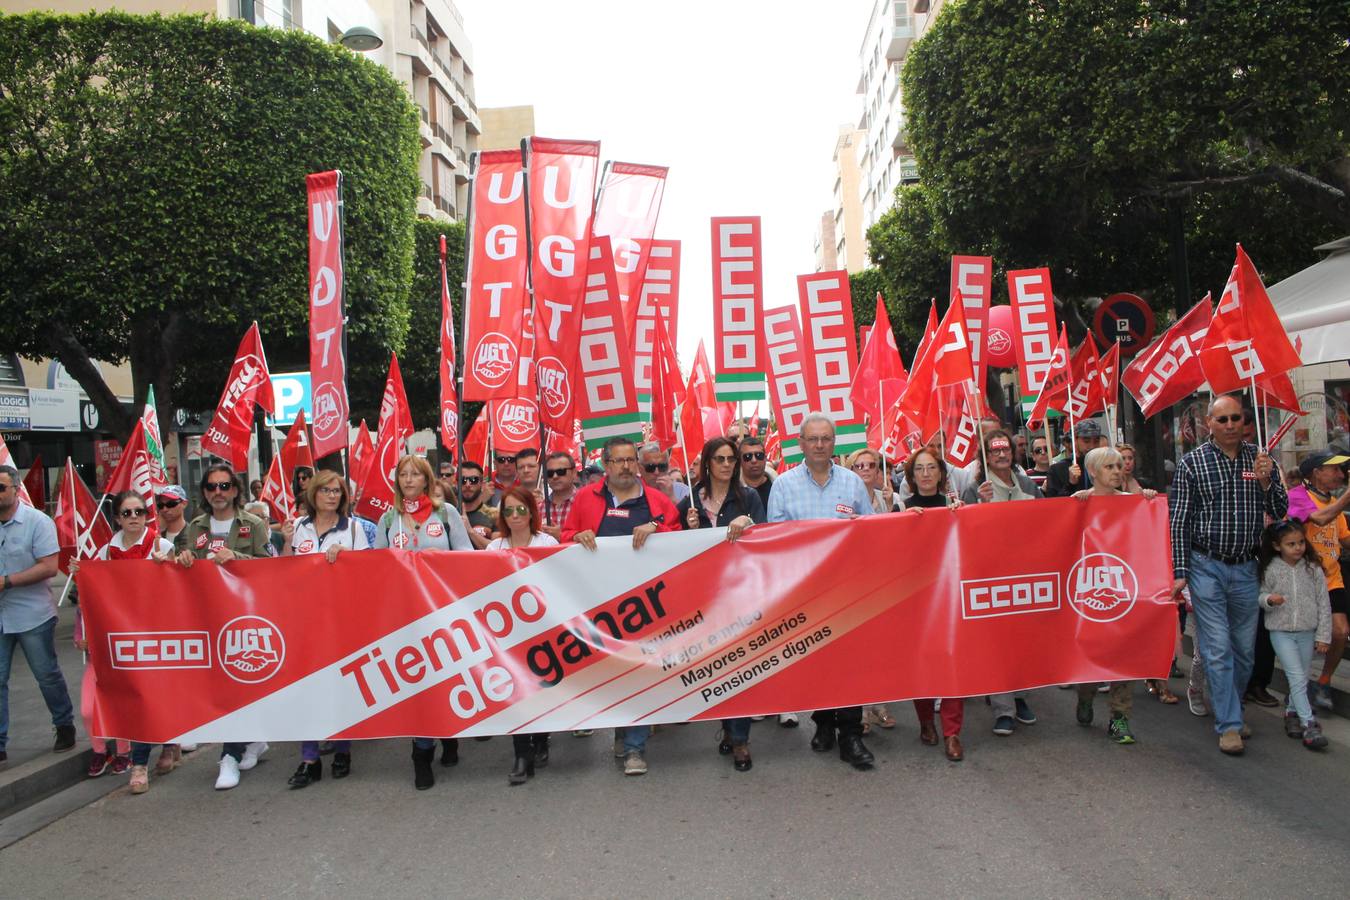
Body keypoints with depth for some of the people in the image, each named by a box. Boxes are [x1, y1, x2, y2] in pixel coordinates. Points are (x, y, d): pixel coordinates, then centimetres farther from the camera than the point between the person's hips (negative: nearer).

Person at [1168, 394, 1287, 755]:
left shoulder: (1259, 457, 4)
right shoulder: (1192, 462, -5)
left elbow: (1280, 512, 6)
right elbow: (1179, 521, -5)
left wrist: (1265, 482, -15)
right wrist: (1180, 573, -9)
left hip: (1245, 567, 4)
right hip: (1206, 566, -3)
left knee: (1244, 649, 12)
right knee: (1218, 649, -3)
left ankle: (1229, 709, 31)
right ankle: (1229, 724, 5)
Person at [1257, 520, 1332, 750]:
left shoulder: (1313, 569, -1)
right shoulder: (1271, 570, -5)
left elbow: (1323, 603, 3)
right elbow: (1260, 596, 4)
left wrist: (1323, 635, 2)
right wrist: (1268, 599, -21)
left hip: (1307, 632, 2)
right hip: (1281, 631, -2)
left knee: (1301, 678, 11)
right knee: (1297, 677, -9)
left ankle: (1292, 711, 32)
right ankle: (1309, 723, -8)